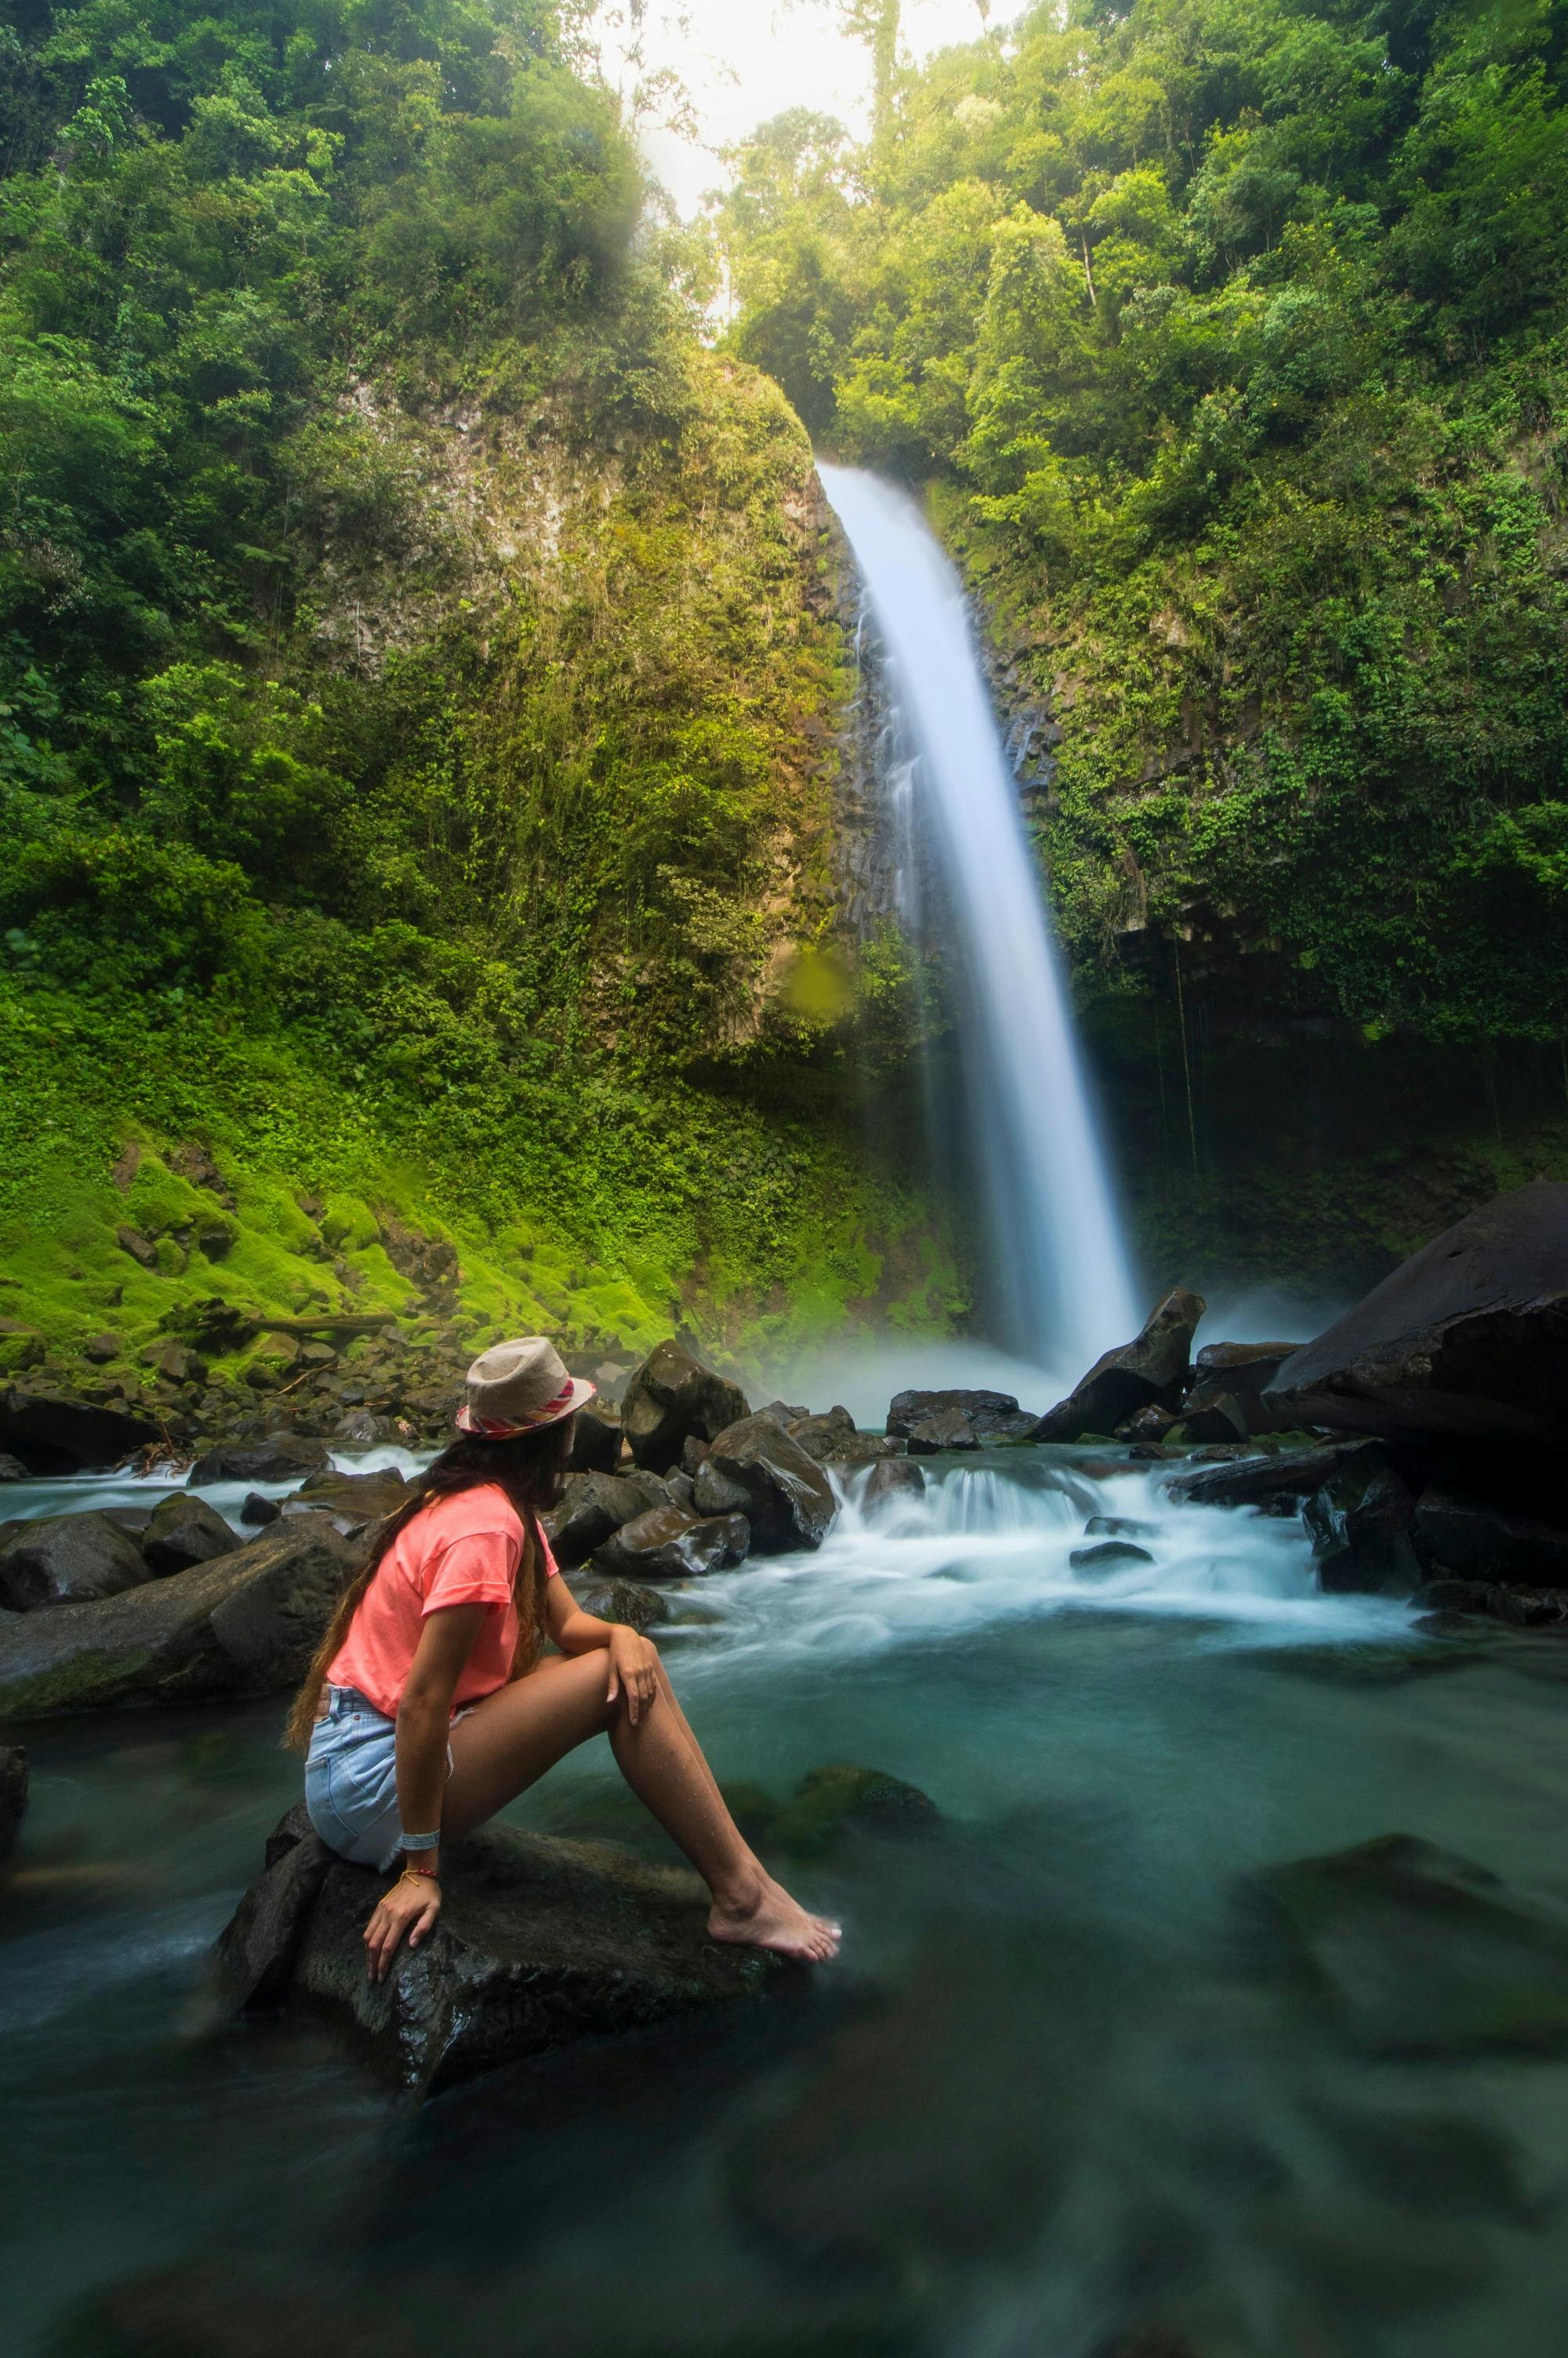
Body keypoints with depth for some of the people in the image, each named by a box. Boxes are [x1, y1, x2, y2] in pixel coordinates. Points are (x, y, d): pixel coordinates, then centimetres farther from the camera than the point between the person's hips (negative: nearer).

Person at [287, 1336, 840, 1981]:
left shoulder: (503, 1506, 8)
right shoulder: (486, 1525, -23)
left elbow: (567, 1624, 6)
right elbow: (421, 1702, -26)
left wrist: (620, 1634, -16)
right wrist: (419, 1870, -23)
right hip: (369, 1784, -10)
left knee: (632, 1662, 1)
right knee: (618, 1683, -15)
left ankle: (742, 1880, -1)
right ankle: (741, 1899, -9)